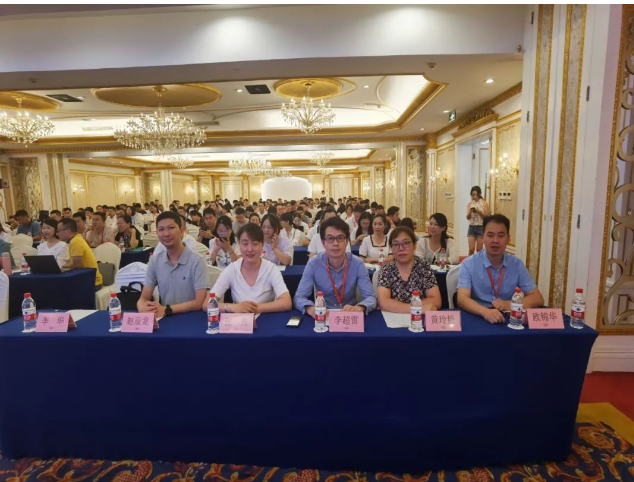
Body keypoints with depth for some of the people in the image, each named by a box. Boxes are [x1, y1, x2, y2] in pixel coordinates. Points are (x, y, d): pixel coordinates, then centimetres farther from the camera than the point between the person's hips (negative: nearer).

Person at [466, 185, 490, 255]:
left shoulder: (484, 203, -2)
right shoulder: (470, 203, 5)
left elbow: (487, 216, -4)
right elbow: (468, 217, 3)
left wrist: (478, 212, -18)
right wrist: (470, 211, -17)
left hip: (481, 227, -2)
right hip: (472, 227, 2)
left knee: (479, 249, 4)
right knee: (471, 249, -3)